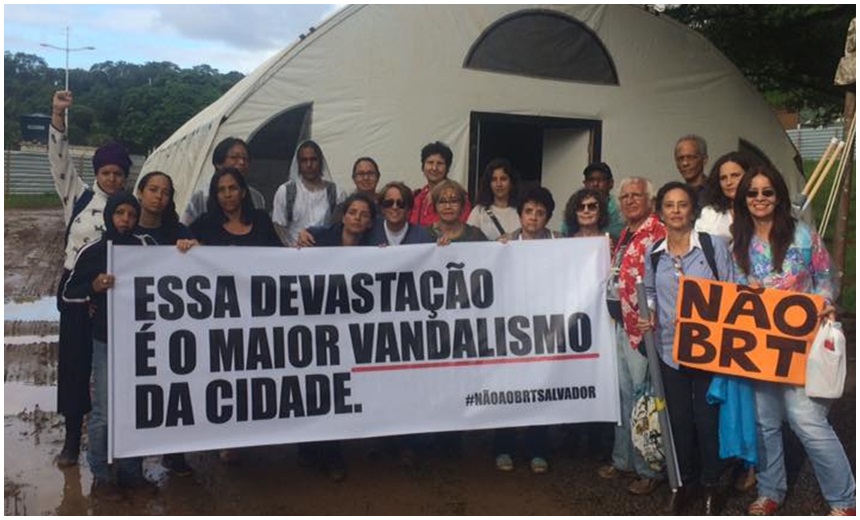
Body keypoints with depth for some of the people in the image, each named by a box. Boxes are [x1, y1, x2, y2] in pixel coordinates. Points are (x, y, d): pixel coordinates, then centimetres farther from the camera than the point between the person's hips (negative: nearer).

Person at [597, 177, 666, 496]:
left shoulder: (659, 233, -14)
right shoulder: (624, 235, 16)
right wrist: (611, 310, 16)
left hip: (641, 325, -9)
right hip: (620, 323, 10)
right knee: (623, 393, 17)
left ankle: (650, 469, 12)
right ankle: (623, 459, 30)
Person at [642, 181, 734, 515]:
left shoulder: (714, 245, -6)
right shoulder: (653, 253, 4)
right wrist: (651, 317, -2)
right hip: (670, 348, 3)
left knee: (707, 419, 3)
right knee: (679, 418, 12)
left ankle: (712, 486, 24)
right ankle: (683, 483, 29)